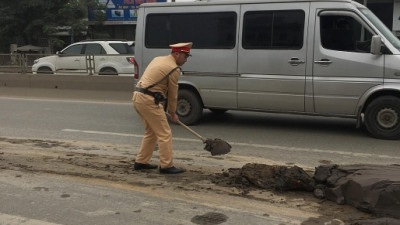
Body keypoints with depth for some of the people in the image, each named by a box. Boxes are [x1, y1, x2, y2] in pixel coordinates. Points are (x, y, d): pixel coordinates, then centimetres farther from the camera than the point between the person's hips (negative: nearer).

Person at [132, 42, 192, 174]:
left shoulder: (158, 59, 18)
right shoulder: (174, 69, -8)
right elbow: (173, 94, -2)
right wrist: (173, 113, 12)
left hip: (137, 97, 9)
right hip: (149, 100, -9)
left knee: (151, 132, 19)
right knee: (164, 134, -2)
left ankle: (141, 162, 23)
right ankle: (166, 166, 2)